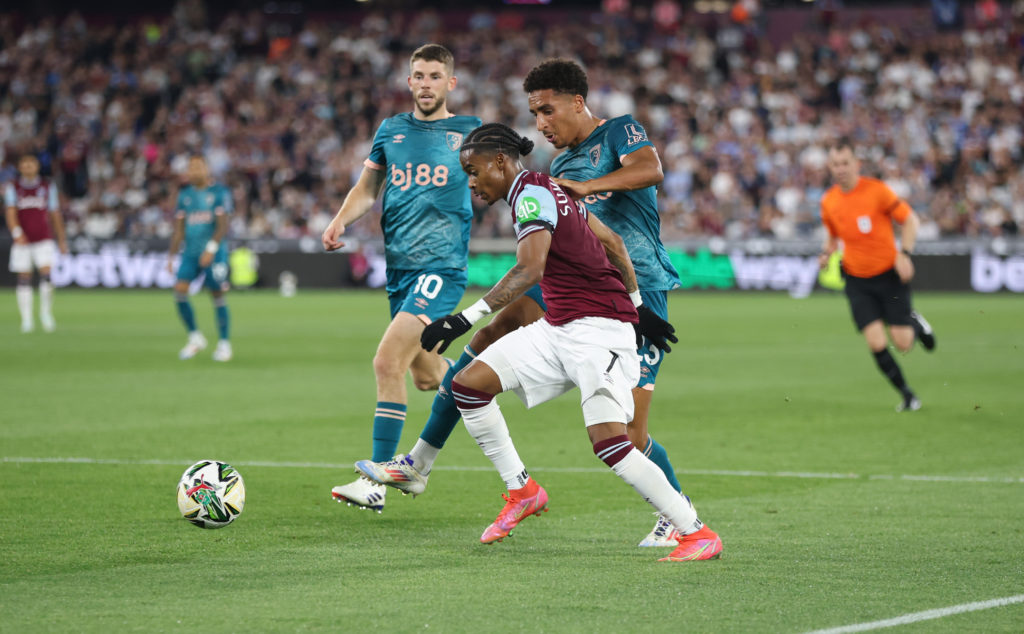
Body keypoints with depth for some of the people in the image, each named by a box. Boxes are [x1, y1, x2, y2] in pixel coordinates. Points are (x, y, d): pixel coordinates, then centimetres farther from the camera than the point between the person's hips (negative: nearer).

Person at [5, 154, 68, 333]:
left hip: (44, 239, 0)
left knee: (46, 274, -15)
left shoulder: (48, 187, 7)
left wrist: (62, 239, 11)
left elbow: (55, 215, 12)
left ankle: (46, 312, 1)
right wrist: (17, 233, -25)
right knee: (24, 279, 1)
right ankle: (26, 318, 7)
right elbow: (11, 214, -8)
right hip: (22, 240, 0)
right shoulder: (13, 188, 4)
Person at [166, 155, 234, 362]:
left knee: (218, 296, -3)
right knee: (180, 289, -12)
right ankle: (195, 338, 0)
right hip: (191, 251, 4)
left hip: (214, 251, -4)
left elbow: (223, 225, -10)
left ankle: (224, 343, 7)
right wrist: (171, 255, 12)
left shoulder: (219, 192, -3)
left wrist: (211, 248, -21)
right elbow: (179, 229, 16)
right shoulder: (185, 195, 12)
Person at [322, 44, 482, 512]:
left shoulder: (470, 132, 1)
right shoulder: (391, 131, 11)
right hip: (399, 268, 6)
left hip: (441, 266, -5)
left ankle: (376, 481, -15)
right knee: (426, 376, 13)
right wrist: (340, 222, -1)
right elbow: (367, 187, 17)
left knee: (388, 362, -18)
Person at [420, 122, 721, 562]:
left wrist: (466, 319, -33)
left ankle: (697, 534, -12)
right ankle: (522, 491, 10)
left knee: (609, 442, -20)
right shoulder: (547, 189, 15)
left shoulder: (531, 193, -13)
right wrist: (637, 306, 26)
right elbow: (612, 241, 20)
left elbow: (530, 270, -28)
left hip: (599, 329, -10)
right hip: (558, 328, 10)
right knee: (468, 384, 0)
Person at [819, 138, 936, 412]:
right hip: (857, 280, 3)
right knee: (876, 343, -10)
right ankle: (906, 394, 9)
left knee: (902, 343, -6)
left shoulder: (877, 190, -13)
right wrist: (827, 253, -2)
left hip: (889, 274, -3)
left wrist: (905, 254, -18)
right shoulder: (828, 201, 0)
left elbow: (910, 219, -6)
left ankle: (915, 324, 31)